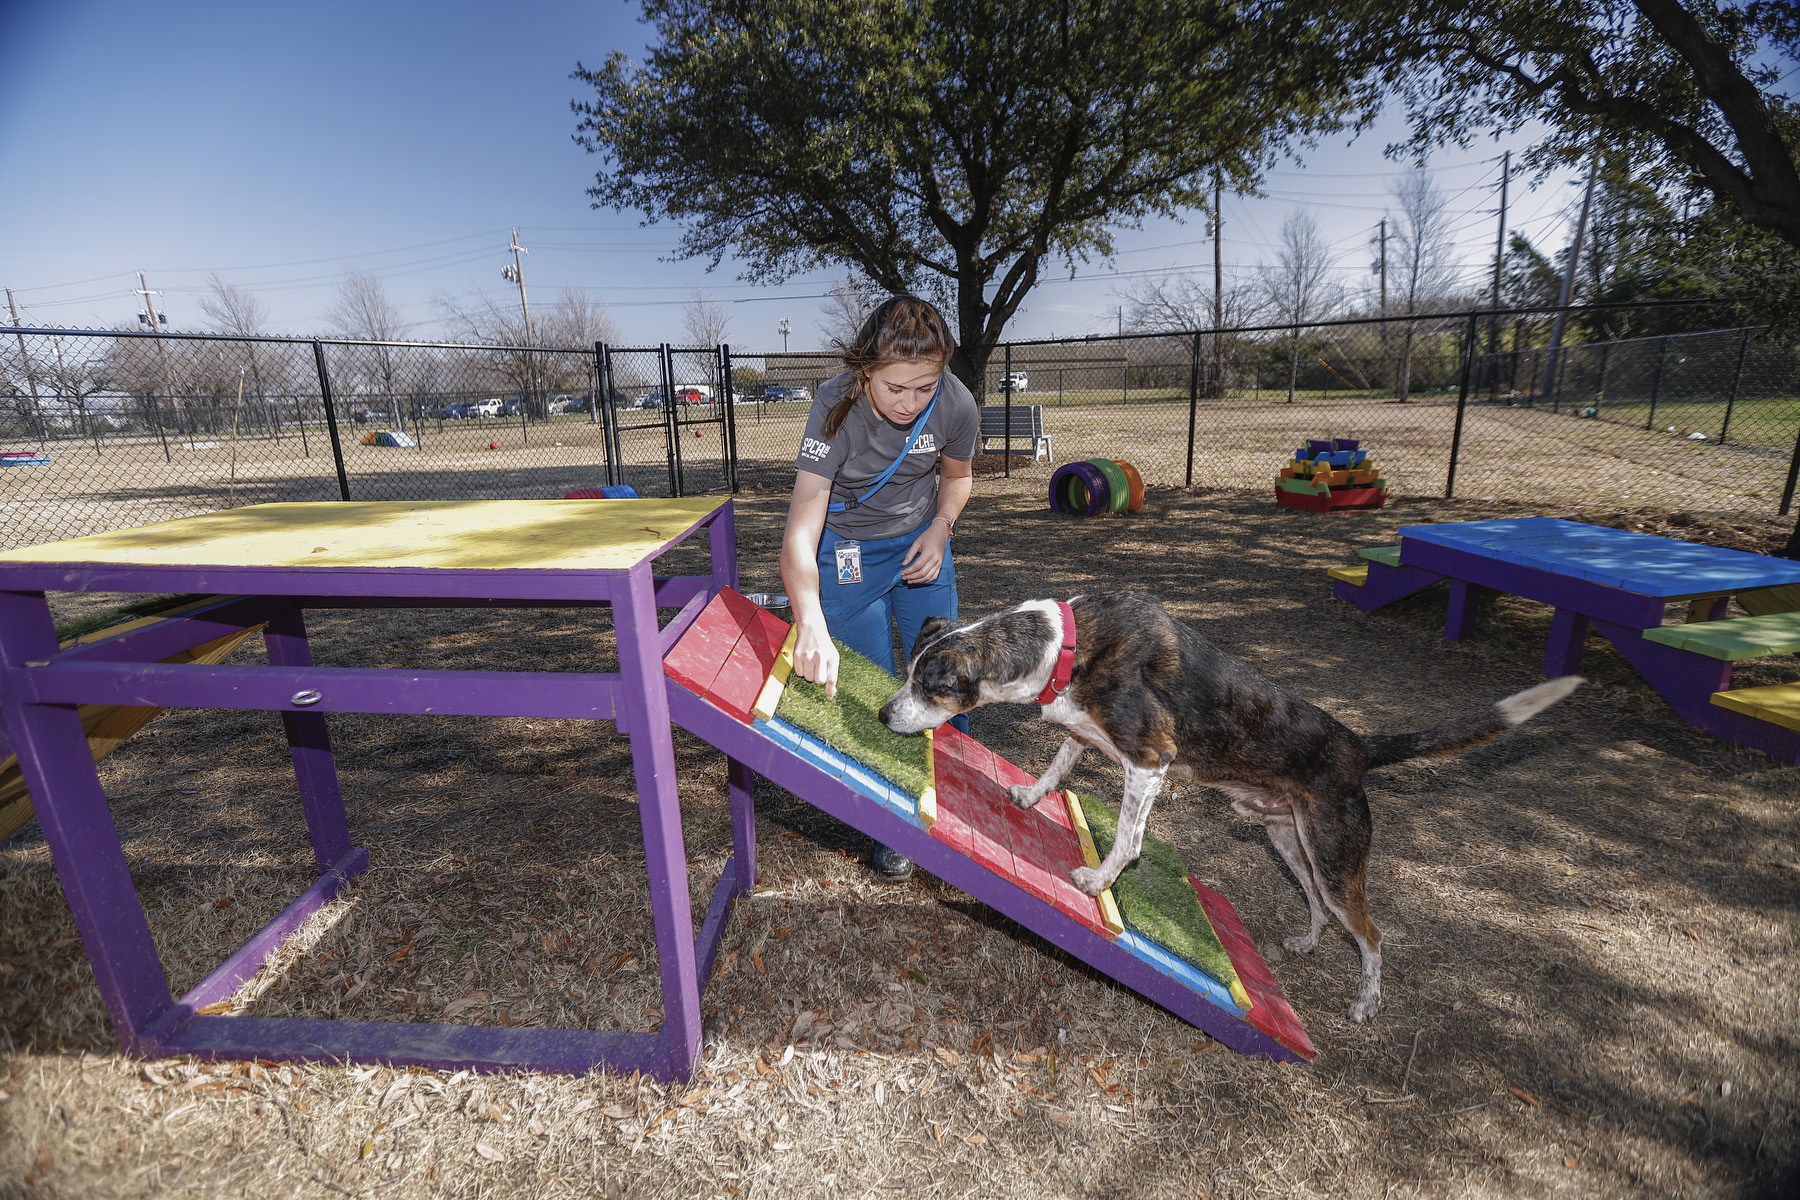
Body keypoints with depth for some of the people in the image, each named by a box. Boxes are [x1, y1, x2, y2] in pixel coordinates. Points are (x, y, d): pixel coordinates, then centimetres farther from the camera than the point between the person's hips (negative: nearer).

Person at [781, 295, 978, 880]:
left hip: (921, 544, 3)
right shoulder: (836, 409, -31)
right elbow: (800, 536, -38)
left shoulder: (956, 405, -20)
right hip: (848, 553, -3)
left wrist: (940, 529, -13)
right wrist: (811, 624, -54)